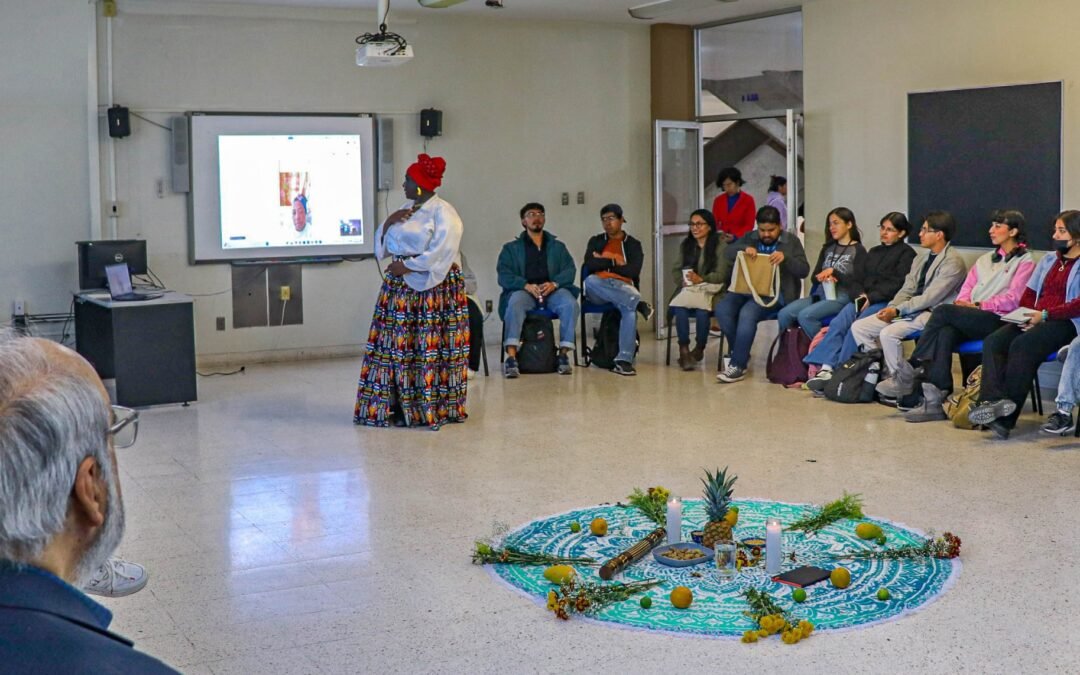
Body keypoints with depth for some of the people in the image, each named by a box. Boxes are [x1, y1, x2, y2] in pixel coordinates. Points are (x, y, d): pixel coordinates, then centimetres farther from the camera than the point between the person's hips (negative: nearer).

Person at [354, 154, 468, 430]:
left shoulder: (442, 212, -9)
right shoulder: (407, 209, 16)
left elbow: (440, 252, -18)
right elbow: (382, 244, 18)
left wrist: (406, 266, -16)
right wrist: (389, 221, -1)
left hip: (432, 286, -8)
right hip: (401, 286, 8)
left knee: (428, 348, -6)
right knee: (397, 345, 4)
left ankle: (430, 407, 1)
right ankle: (399, 405, 10)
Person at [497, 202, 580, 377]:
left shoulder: (558, 246, 24)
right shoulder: (511, 248, 17)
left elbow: (570, 270, 9)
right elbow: (504, 275, 2)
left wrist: (554, 283, -13)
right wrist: (527, 285, -17)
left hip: (553, 290, 2)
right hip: (523, 290, -2)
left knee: (570, 303, -32)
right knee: (515, 303, -37)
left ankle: (564, 353, -28)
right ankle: (511, 357, -44)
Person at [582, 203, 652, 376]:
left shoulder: (633, 244, 14)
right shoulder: (595, 241, 19)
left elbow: (633, 271, -3)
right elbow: (590, 265, 1)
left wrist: (604, 264, 1)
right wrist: (614, 261, -1)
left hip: (623, 288, -1)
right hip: (598, 290, 2)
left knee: (630, 308, -37)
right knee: (590, 281, -37)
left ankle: (624, 360, -41)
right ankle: (638, 303, -39)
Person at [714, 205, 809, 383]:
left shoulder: (791, 241, 7)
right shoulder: (750, 238, 16)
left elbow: (804, 270, -1)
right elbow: (727, 253, 3)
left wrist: (785, 258, -19)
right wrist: (744, 248, -18)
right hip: (747, 288, 5)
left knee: (747, 313, -33)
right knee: (722, 308, -24)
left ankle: (738, 365, -26)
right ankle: (741, 354, -6)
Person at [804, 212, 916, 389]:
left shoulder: (906, 253, 5)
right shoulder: (873, 252, 27)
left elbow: (898, 284, -8)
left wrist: (871, 298, -15)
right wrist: (861, 295, 0)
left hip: (885, 302, -6)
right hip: (864, 300, 6)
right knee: (837, 323, -23)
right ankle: (826, 369, -33)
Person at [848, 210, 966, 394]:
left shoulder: (953, 262, -12)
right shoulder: (921, 258, 16)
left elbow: (930, 298, -18)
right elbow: (907, 289, 14)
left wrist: (897, 310, -19)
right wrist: (891, 308, -5)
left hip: (932, 313, -9)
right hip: (910, 309, 9)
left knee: (889, 333, -32)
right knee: (859, 327, -3)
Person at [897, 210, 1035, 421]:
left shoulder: (1024, 262, 7)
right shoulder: (985, 260, 30)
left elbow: (1013, 300, -6)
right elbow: (967, 287, 20)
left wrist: (977, 305, -11)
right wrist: (963, 304, -2)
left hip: (997, 321, -6)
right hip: (971, 322, 6)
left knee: (943, 311, -27)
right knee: (946, 333, -29)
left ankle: (912, 368, -21)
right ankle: (935, 399, -40)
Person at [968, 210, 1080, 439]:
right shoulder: (1049, 259, 28)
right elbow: (1029, 293, 24)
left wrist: (1045, 314, -17)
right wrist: (1025, 314, 3)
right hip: (1035, 319, 7)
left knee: (1021, 345, -33)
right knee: (992, 341, -21)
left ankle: (1004, 420, -37)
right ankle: (993, 401, -43)